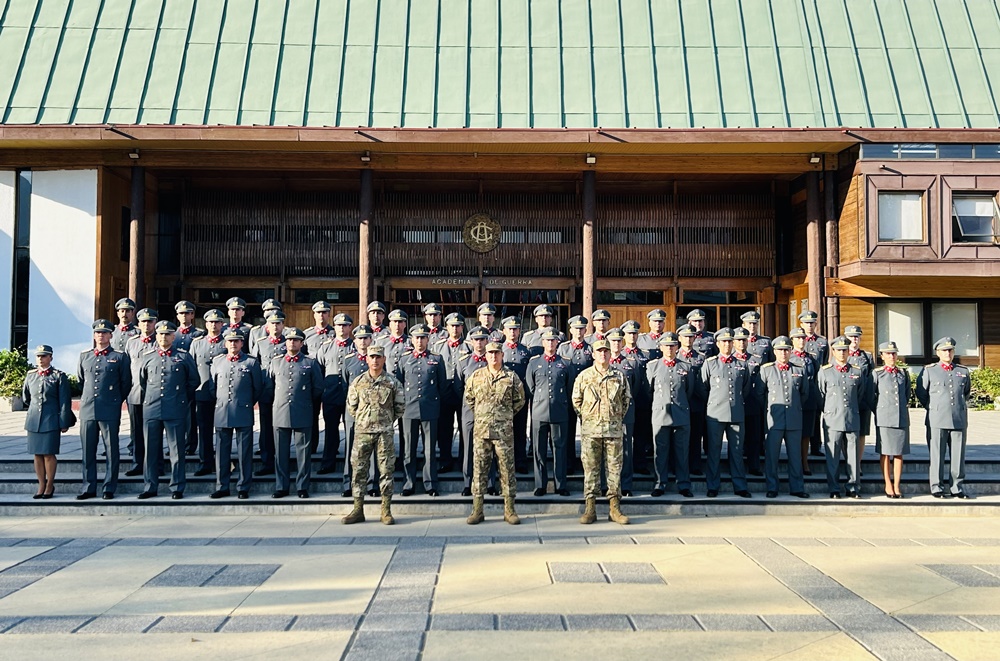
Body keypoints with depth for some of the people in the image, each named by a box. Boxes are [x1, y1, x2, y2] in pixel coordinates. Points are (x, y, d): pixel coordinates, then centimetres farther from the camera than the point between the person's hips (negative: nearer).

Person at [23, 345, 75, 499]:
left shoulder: (59, 376, -2)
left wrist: (64, 423, -7)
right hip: (33, 421, 4)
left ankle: (50, 485, 9)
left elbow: (65, 401, -4)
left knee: (49, 454, -3)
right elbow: (25, 397, 25)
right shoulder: (30, 375, 9)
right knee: (37, 454, 6)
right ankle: (41, 485, 15)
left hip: (51, 421, -4)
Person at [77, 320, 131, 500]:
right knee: (88, 451, 6)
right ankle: (89, 488, 13)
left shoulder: (120, 357, 2)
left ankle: (109, 489, 7)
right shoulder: (84, 357, 12)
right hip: (87, 410, 3)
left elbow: (126, 383, 8)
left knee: (111, 451, 1)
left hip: (110, 411, -3)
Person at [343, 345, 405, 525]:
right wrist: (361, 420, 10)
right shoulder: (358, 382, 4)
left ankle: (386, 511, 7)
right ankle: (358, 510, 10)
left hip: (384, 432, -1)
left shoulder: (393, 383, 1)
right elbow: (351, 406, 13)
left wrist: (388, 420, 8)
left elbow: (400, 407, 8)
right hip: (362, 432, 1)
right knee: (359, 470, 2)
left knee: (386, 470, 1)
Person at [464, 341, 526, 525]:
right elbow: (468, 398, 19)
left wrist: (507, 415, 10)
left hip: (504, 431, -1)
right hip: (481, 430, 1)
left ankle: (509, 510, 10)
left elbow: (519, 400, 12)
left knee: (507, 468, 2)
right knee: (479, 469, 3)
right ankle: (477, 511, 9)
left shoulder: (511, 377, 2)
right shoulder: (476, 376, 6)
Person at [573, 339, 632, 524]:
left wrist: (618, 417, 13)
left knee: (614, 468, 3)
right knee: (590, 468, 0)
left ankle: (615, 508, 8)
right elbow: (576, 400, 11)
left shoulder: (619, 377, 8)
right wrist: (586, 417, 9)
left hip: (613, 429, 1)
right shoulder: (584, 376, 4)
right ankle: (590, 508, 4)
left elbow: (626, 399, 18)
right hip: (590, 429, -1)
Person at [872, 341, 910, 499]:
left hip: (902, 417, 3)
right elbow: (871, 395, 5)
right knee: (885, 452, 1)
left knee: (899, 452, 4)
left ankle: (896, 486, 10)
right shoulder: (877, 373, 0)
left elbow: (907, 393, 20)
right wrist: (878, 411, 8)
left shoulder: (904, 372, 9)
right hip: (884, 418, -3)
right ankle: (888, 486, 9)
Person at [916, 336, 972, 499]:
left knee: (958, 455, 4)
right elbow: (921, 393, 10)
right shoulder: (929, 371, 3)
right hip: (937, 421, -2)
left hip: (959, 420, 3)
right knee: (937, 455, 1)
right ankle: (937, 487, 7)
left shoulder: (963, 371, 12)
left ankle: (958, 487, 11)